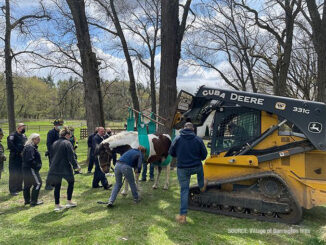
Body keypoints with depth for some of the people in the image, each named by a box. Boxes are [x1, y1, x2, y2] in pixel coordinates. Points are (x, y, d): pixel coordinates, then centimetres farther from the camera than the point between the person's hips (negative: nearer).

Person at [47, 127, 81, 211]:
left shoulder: (55, 143, 11)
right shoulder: (67, 143, -10)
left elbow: (52, 156, 18)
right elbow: (71, 157, -14)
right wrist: (76, 166, -3)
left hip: (54, 168, 6)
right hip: (65, 168, -6)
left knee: (57, 186, 12)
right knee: (71, 182, 15)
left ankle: (57, 205, 16)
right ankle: (69, 202, 17)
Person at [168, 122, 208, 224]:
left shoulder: (177, 139, -8)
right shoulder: (198, 139, -7)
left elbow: (171, 153, 0)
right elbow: (204, 154, 0)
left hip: (182, 169, -1)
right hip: (196, 168, 1)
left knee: (184, 190, 7)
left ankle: (183, 215, 5)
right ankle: (202, 187, 59)